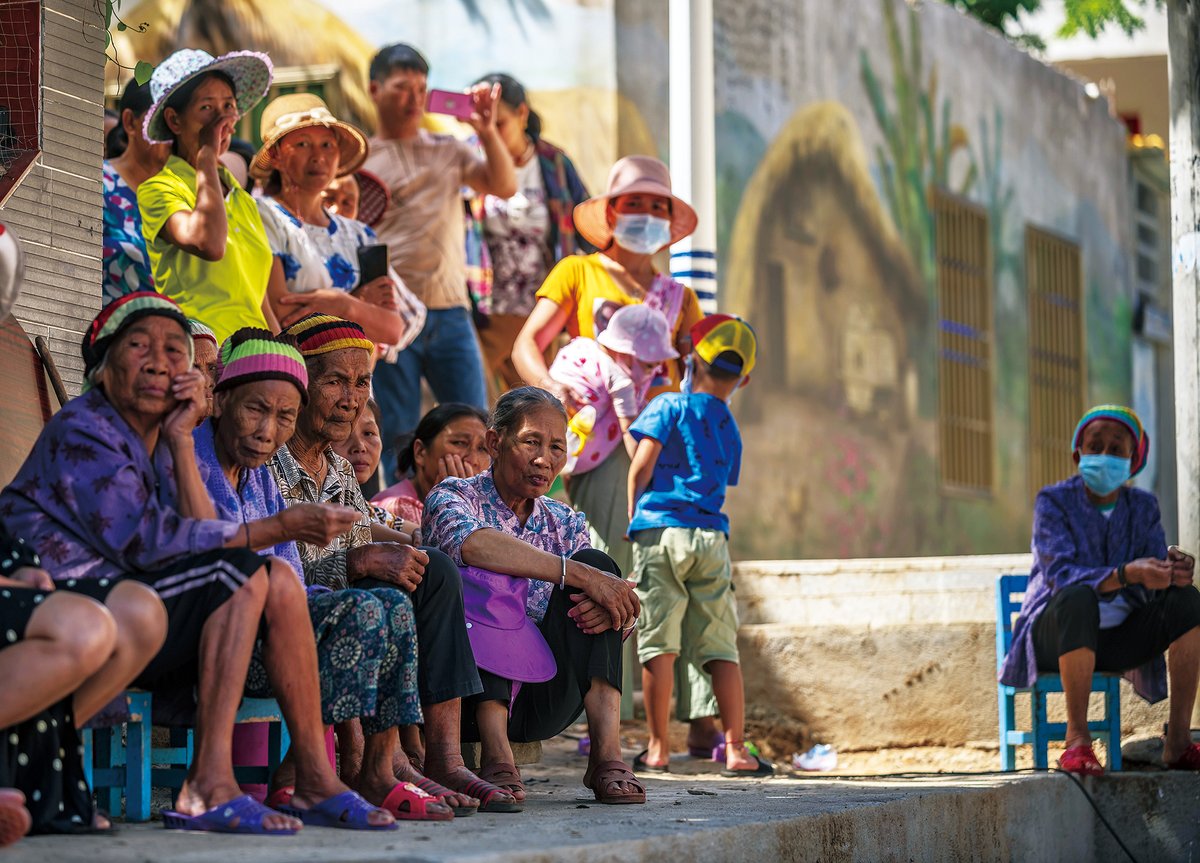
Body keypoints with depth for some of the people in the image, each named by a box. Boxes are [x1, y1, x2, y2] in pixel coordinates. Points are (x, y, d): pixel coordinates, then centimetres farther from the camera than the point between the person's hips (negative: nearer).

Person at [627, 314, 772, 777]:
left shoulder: (670, 405, 1)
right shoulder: (731, 431, 17)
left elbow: (641, 465, -7)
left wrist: (633, 515, 8)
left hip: (660, 531, -3)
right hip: (712, 536, 4)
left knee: (658, 643, -1)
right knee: (720, 649, 4)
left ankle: (658, 748, 0)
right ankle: (736, 749, 0)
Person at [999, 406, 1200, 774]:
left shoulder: (1143, 507, 6)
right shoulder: (1053, 501, -8)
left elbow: (1154, 584, -5)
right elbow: (1061, 576, -24)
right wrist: (1127, 574, -41)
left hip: (1116, 640, 5)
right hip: (1057, 633, -5)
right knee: (1079, 597, -38)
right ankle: (1077, 740, -35)